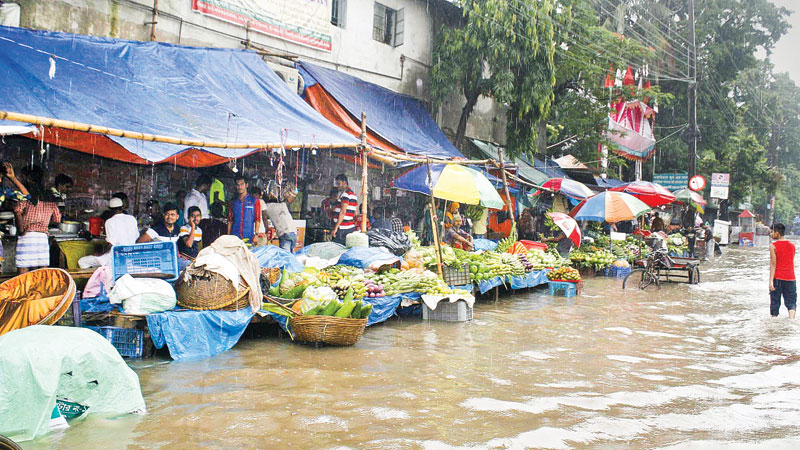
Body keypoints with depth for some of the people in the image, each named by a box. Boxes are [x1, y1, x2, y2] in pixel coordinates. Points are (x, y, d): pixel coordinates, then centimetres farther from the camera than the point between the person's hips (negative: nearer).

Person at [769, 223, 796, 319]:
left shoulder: (773, 246, -7)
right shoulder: (792, 246, 6)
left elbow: (773, 264, -12)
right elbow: (791, 262, 14)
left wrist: (771, 281, -13)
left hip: (777, 277, -3)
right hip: (790, 278, 3)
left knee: (775, 301, 8)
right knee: (791, 302, 5)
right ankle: (791, 319, -16)